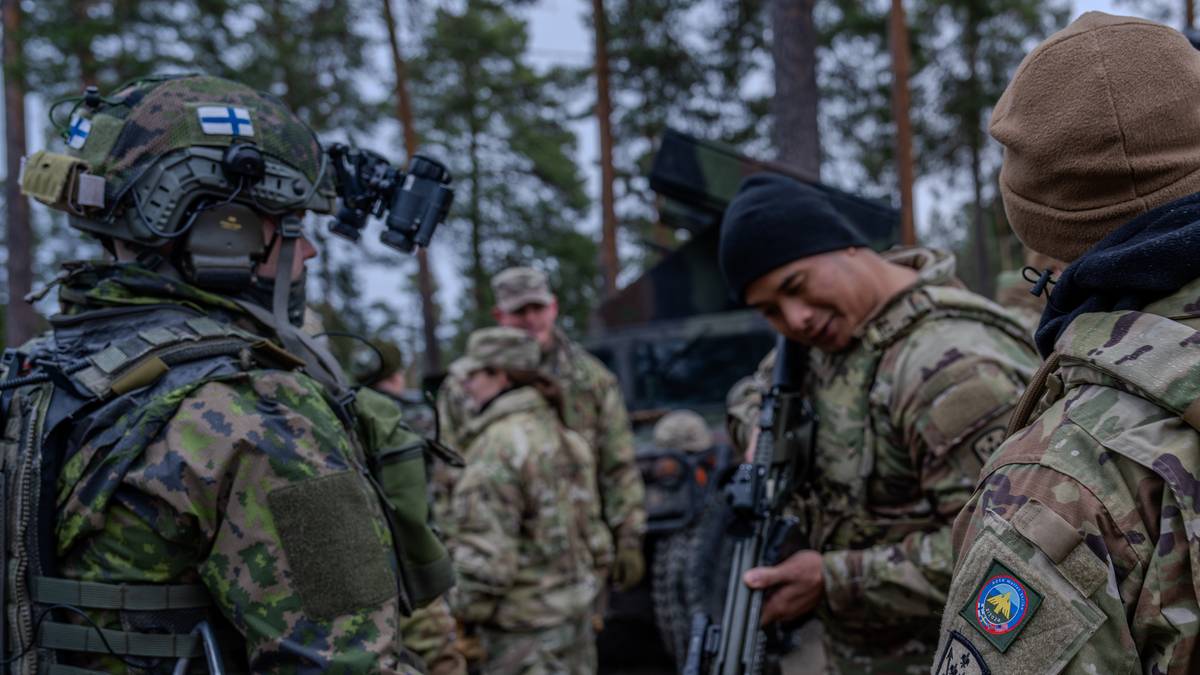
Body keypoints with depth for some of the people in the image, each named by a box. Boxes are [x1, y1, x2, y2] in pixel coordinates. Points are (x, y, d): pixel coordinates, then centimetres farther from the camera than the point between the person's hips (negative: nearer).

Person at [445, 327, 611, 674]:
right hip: (576, 616, 9)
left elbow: (485, 556, -22)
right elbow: (593, 532, 14)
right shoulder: (565, 438, 10)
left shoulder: (497, 447, -18)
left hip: (524, 632, -9)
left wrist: (464, 612, -9)